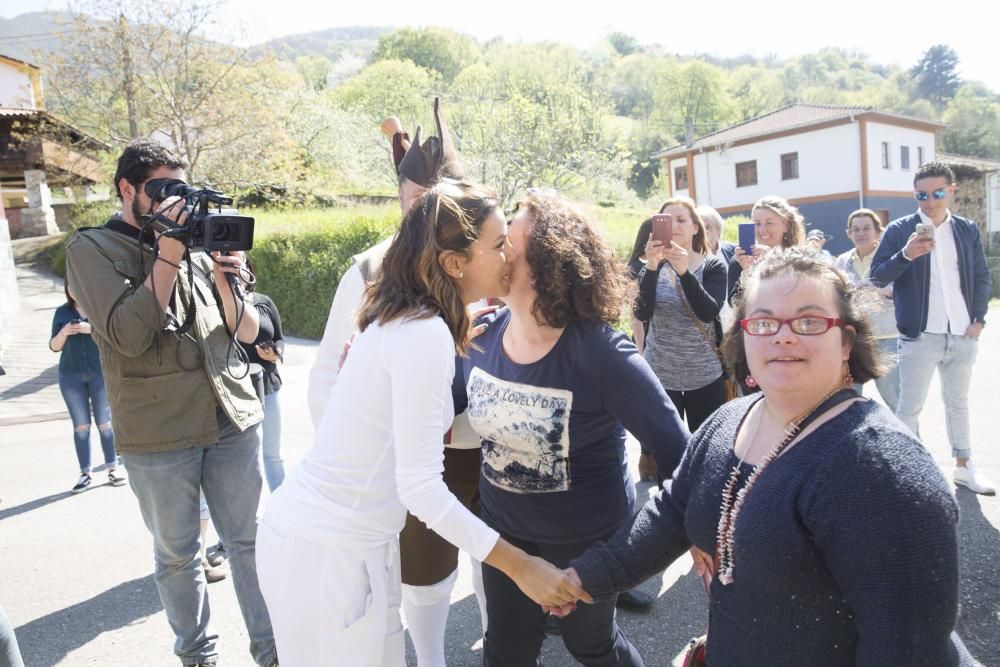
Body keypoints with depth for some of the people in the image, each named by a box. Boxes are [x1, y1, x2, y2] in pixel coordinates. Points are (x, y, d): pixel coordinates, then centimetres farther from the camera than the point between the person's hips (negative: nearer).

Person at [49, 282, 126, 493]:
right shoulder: (62, 312, 8)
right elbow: (54, 346, 7)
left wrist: (91, 329, -20)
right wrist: (63, 333, -12)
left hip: (100, 373, -2)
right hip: (71, 376, 2)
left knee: (105, 423, 0)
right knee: (81, 426, 3)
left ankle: (113, 468, 6)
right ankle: (85, 474, 6)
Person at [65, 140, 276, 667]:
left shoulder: (197, 244, 10)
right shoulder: (91, 248, 1)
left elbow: (248, 332, 8)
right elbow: (127, 336, -13)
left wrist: (223, 281, -10)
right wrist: (167, 254, -16)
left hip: (232, 419, 3)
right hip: (157, 434, -3)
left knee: (250, 540, 9)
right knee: (176, 554, 12)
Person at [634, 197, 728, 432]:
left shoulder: (713, 266, -2)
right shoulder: (652, 267, 1)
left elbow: (708, 313, -19)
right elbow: (642, 314, -15)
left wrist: (684, 271, -32)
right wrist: (652, 266, -28)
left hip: (706, 376, -1)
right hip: (659, 375, 1)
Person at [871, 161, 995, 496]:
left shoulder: (968, 230, 8)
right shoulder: (899, 230, -3)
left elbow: (982, 276, 12)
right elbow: (877, 276, -7)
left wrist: (979, 319, 2)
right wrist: (905, 255, -24)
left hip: (962, 334, 4)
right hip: (920, 336, -4)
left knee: (958, 401, 17)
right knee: (910, 406, 1)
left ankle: (964, 466, 30)